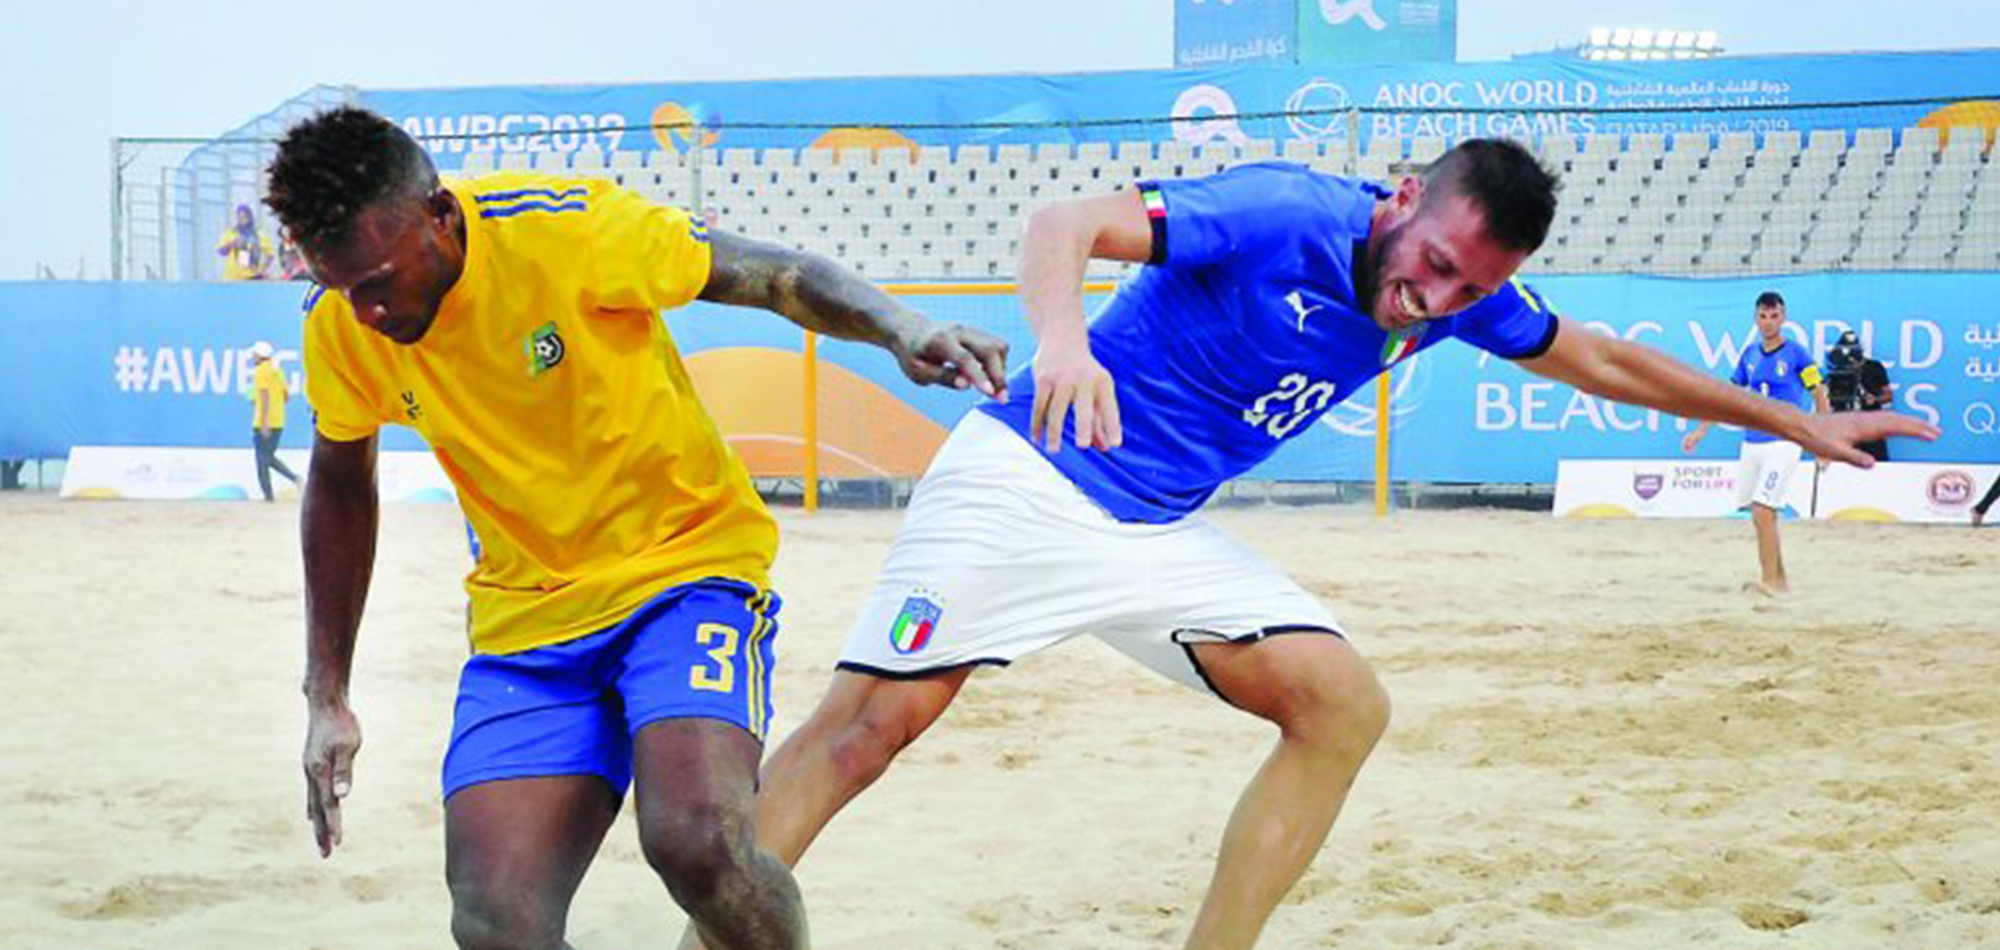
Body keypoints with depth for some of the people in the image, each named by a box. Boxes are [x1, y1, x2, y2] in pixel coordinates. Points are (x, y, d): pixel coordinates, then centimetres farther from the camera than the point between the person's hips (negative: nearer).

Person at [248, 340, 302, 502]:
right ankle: (294, 478, 2)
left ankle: (268, 495, 0)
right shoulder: (277, 370, 13)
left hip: (265, 423, -8)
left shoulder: (261, 371, -12)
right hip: (278, 421, 8)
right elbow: (286, 395, 18)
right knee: (269, 457, 18)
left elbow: (265, 396, -21)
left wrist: (264, 423, -24)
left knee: (262, 459, 0)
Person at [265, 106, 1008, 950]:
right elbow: (341, 485, 14)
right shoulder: (340, 325, -5)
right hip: (523, 619, 4)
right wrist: (326, 696, 14)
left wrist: (899, 329, -30)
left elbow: (780, 277, -10)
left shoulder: (565, 229, -19)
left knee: (696, 842, -30)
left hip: (686, 569, -4)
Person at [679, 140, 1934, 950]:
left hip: (1161, 535, 7)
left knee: (1345, 704, -6)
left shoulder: (1466, 297, 1)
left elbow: (1602, 360, 18)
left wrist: (1795, 423, 24)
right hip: (1024, 484, -7)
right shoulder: (1284, 216, -21)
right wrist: (1060, 337, -53)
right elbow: (1068, 222, -31)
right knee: (872, 720, -16)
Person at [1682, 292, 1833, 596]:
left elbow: (1820, 397, -1)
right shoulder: (1750, 354, 10)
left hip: (1783, 443, -6)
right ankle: (1780, 579, 20)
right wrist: (1700, 430, 16)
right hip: (1751, 443, 6)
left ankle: (1769, 580, -16)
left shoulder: (1796, 354, -5)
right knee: (1763, 515, 9)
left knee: (1762, 512, -17)